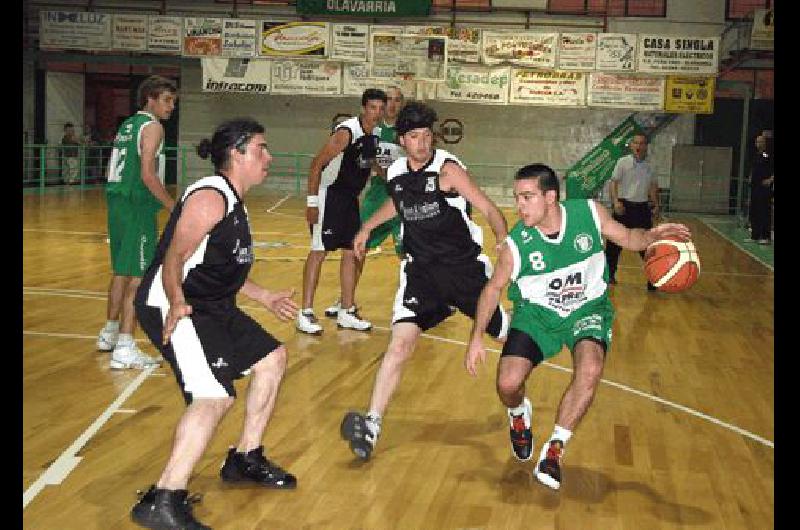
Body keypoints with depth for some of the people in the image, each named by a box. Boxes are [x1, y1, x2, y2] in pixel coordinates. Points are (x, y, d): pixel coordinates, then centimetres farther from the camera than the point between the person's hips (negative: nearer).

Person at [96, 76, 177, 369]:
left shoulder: (127, 125, 18)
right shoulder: (152, 126, -10)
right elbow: (147, 175, -19)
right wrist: (174, 207, -15)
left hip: (116, 203, 9)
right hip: (138, 207, -9)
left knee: (122, 271, 21)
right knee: (139, 277, -8)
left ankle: (109, 333, 35)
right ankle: (124, 350, -11)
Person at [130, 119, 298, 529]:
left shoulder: (233, 202, 16)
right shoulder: (211, 197, -16)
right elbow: (174, 258, -22)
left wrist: (266, 298, 30)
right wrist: (176, 303, -37)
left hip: (212, 307, 11)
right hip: (174, 308, -11)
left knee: (272, 357, 19)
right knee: (214, 396, -26)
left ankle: (244, 460, 29)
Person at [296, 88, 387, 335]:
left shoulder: (374, 135, 5)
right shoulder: (347, 132, -19)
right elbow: (317, 164, -20)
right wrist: (312, 202, -24)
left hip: (351, 198, 8)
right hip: (329, 195, -8)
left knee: (352, 253, 8)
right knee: (319, 252, -6)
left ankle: (347, 313, 17)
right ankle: (306, 313, 0)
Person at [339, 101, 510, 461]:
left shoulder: (447, 169, -13)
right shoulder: (396, 175, 2)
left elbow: (490, 211, -16)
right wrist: (368, 227, 29)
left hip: (464, 265, -2)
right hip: (420, 268, 2)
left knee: (509, 336, 12)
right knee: (401, 342, -16)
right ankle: (371, 426, -18)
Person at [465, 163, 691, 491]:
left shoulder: (589, 212, -17)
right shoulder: (515, 245, -18)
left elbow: (627, 238, 0)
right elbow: (493, 288, -2)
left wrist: (653, 236, -22)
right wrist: (477, 337, -9)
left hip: (588, 308, 0)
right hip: (538, 313, 0)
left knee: (590, 369, -30)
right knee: (508, 383, -17)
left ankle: (554, 449, -11)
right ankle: (519, 415, 24)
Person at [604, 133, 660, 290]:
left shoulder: (648, 167, 8)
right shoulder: (623, 162, -3)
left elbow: (652, 187, 18)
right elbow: (614, 182, -7)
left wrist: (656, 206, 8)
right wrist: (616, 201, -21)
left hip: (642, 207, 3)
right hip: (624, 206, -3)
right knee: (614, 243, 4)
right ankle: (610, 274, 19)